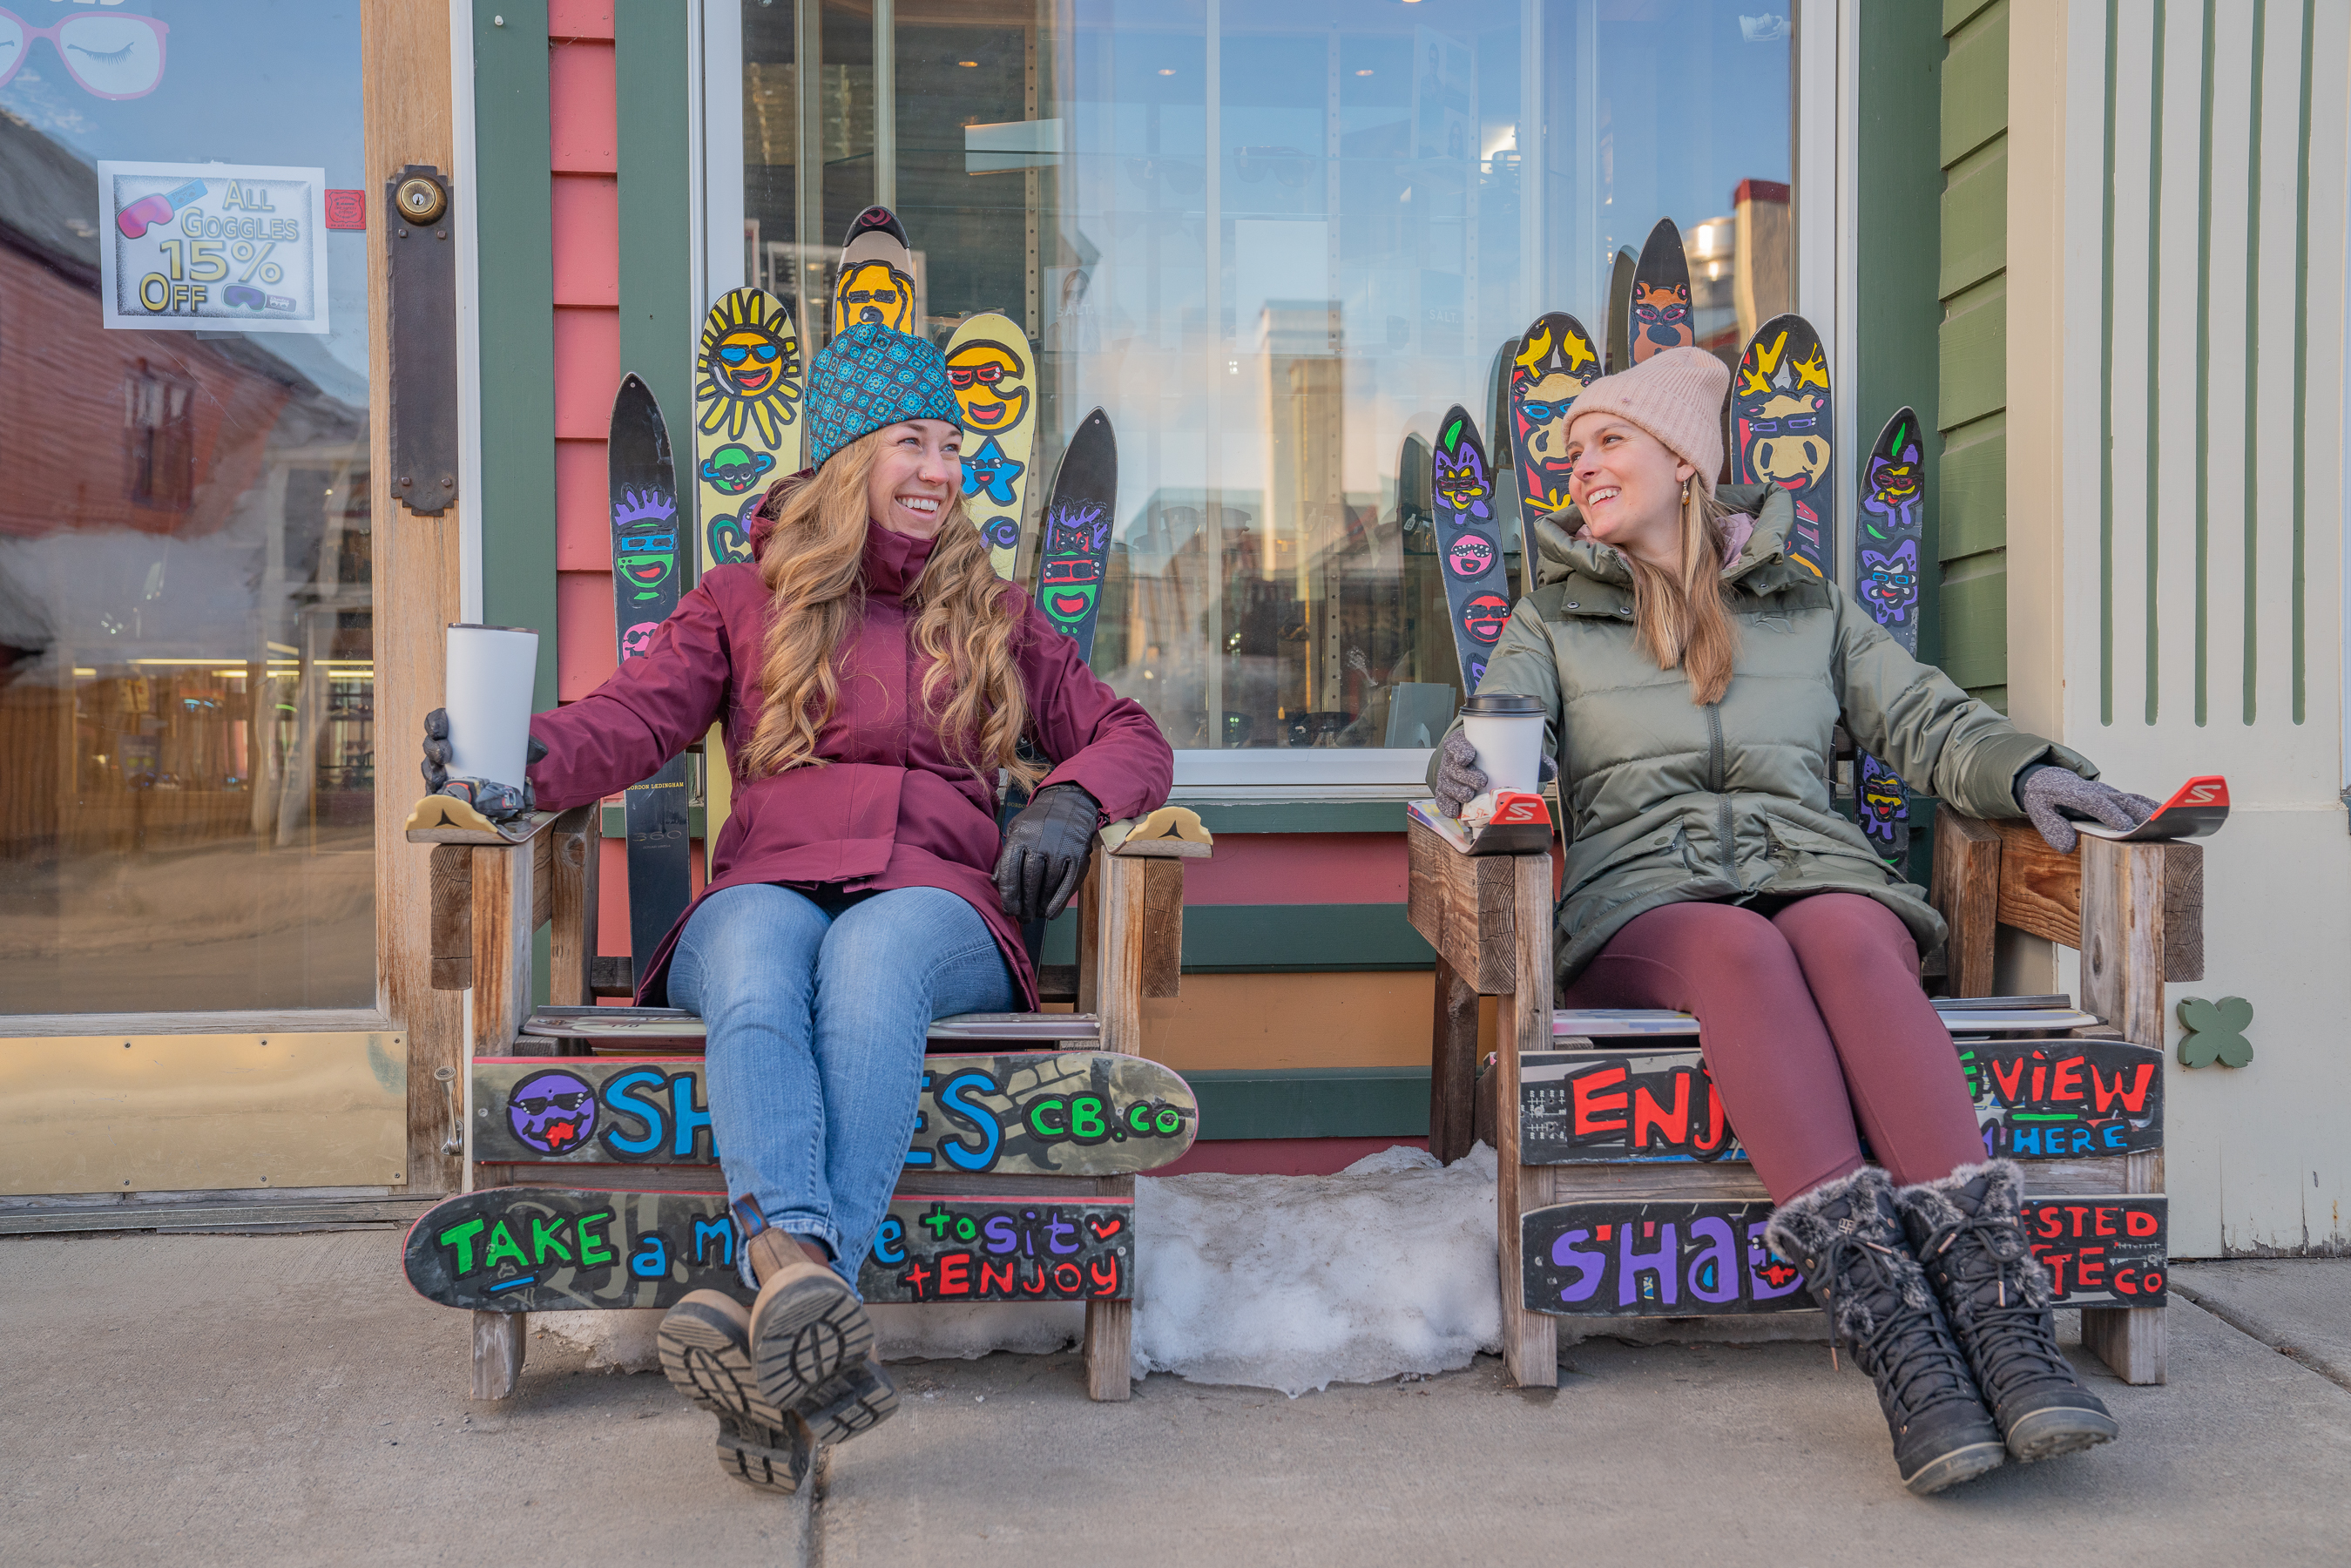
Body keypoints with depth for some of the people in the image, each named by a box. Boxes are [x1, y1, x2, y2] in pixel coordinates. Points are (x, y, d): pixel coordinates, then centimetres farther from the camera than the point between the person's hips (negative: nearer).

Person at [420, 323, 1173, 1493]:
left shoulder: (994, 618, 26)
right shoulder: (743, 602, 22)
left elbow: (1129, 735, 26)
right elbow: (634, 713, 6)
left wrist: (1073, 797, 2)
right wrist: (535, 754, -17)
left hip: (935, 904, 0)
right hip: (768, 888, 0)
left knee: (869, 954, -37)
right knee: (757, 954, -37)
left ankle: (785, 1317, -53)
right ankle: (812, 1304, -57)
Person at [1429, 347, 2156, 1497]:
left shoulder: (1810, 604, 24)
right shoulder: (1551, 619, 21)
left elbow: (1926, 722, 17)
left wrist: (2024, 769, -4)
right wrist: (1465, 768, -20)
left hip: (1819, 876, 1)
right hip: (1645, 902, -1)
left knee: (1847, 937, -36)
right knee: (1743, 951, -37)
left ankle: (1997, 1300, -47)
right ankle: (1893, 1335, -48)